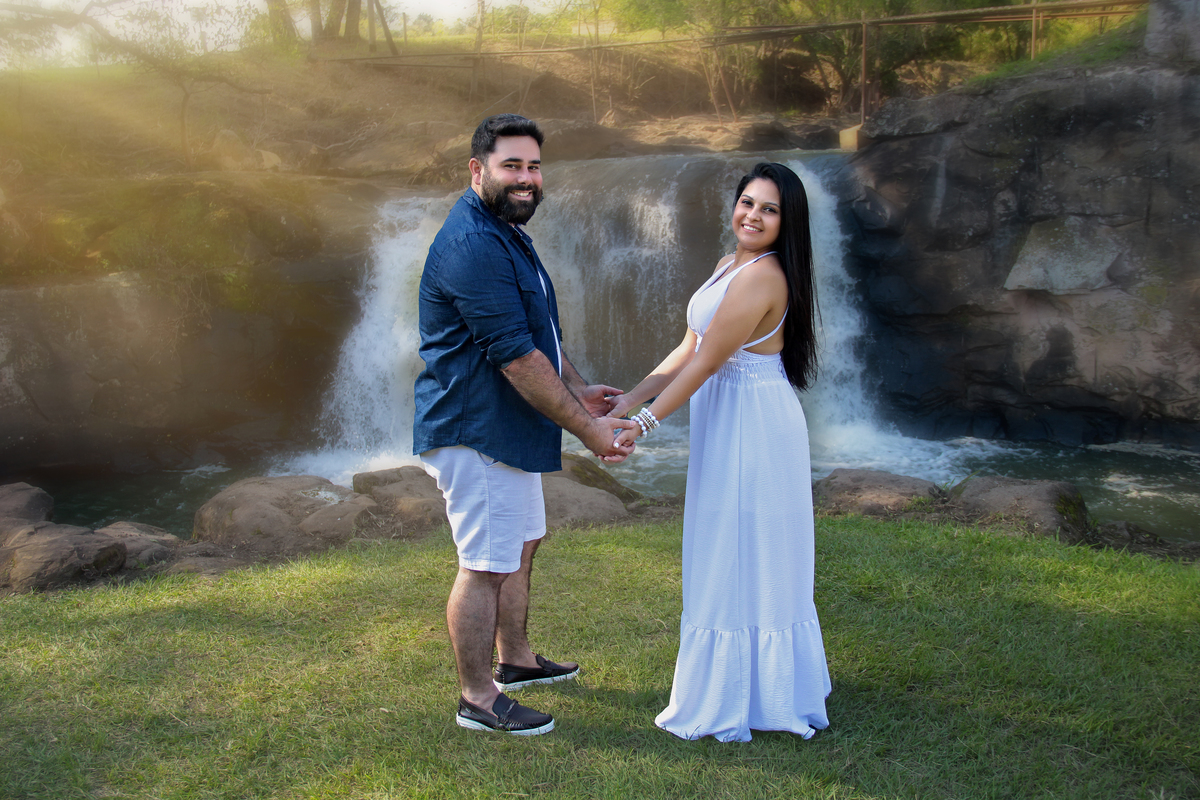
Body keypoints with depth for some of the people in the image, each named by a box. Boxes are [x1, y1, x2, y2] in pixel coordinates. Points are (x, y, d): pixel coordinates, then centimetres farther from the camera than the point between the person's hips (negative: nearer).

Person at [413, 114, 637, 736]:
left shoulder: (506, 235, 14)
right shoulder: (471, 246, -22)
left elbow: (536, 334, 24)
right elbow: (517, 358, -25)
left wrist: (577, 390, 14)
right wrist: (587, 430, -20)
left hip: (508, 428, 11)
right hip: (475, 431, -11)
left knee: (521, 545, 21)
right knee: (487, 564, -3)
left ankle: (515, 659, 37)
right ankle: (478, 699, 11)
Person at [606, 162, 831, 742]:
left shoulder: (763, 276, -20)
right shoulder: (732, 265, 11)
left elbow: (705, 363, -21)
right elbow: (689, 349, 10)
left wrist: (643, 424, -19)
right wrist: (629, 400, 6)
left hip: (754, 427, -10)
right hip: (727, 423, 10)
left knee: (744, 558, 0)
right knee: (731, 557, 17)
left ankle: (731, 704, 13)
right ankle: (748, 690, 32)